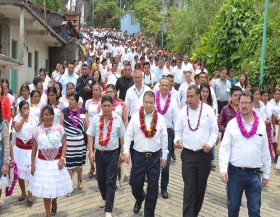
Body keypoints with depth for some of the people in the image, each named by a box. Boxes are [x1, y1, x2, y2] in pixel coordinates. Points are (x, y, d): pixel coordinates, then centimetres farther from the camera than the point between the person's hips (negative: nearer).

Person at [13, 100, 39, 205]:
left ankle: (30, 196, 12)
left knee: (31, 172, 0)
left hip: (31, 149, -1)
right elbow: (17, 129, -22)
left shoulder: (34, 119, -2)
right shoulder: (17, 118, -2)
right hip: (19, 148, 1)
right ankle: (23, 193, 31)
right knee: (19, 171, 12)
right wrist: (23, 117, -17)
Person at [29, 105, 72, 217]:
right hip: (42, 163, 1)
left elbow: (64, 145, -3)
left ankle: (54, 201, 44)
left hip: (56, 162, 0)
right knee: (45, 189, 6)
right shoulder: (37, 130, -1)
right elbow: (34, 149, 4)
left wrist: (62, 159, -13)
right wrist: (32, 164, 1)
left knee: (56, 185, 9)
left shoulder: (59, 128, -5)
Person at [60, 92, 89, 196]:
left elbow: (87, 127, 4)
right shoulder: (64, 111, -2)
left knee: (79, 163, 13)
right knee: (69, 164, 2)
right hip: (68, 142, -1)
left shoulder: (83, 111, -1)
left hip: (80, 142, 1)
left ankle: (79, 180, 40)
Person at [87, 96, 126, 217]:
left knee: (111, 181, -3)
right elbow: (90, 136, 1)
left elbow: (122, 137, 3)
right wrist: (91, 152, -4)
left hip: (112, 153, -2)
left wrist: (123, 152, 4)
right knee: (100, 179, 16)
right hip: (99, 153, 3)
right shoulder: (96, 118, -1)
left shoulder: (118, 119, -3)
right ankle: (104, 198, 44)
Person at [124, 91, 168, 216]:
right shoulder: (135, 117, -2)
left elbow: (164, 138, 4)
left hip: (155, 157, 0)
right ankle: (139, 199, 43)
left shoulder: (160, 118, 0)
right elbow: (128, 135, 0)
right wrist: (126, 151, -8)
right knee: (135, 184, 8)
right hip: (138, 156, 0)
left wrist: (164, 156, 5)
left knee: (153, 187, 6)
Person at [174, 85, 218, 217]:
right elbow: (178, 131, 7)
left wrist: (210, 143, -14)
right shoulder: (183, 111, 1)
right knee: (189, 187, -3)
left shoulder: (208, 110, -3)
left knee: (201, 186, 13)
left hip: (204, 154, 1)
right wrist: (177, 140, -12)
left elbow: (214, 130, 2)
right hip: (188, 154, 0)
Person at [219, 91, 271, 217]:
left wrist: (266, 173, 10)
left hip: (254, 174, 1)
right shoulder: (232, 124, -2)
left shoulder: (261, 125, 3)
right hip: (235, 172, -1)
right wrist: (223, 169, -15)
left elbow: (265, 151, 8)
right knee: (233, 206, 12)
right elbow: (224, 148, -5)